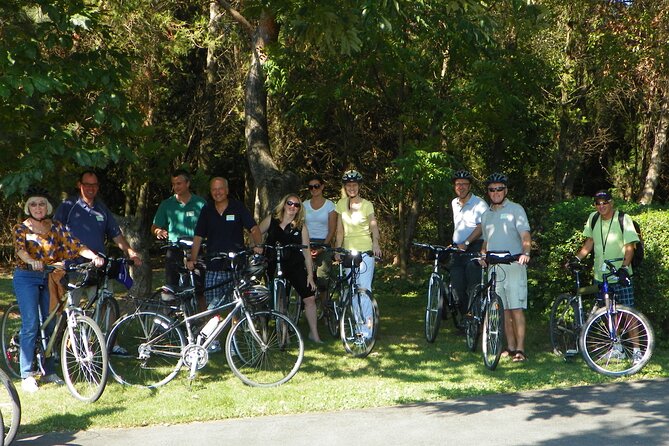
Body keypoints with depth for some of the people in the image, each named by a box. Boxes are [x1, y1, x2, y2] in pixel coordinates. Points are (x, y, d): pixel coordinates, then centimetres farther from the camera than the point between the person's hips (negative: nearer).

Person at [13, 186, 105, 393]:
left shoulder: (56, 227, 6)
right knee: (31, 326, -9)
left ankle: (49, 372, 15)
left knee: (51, 325, 5)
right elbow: (20, 248, -21)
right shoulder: (21, 228, -2)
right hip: (27, 278, -4)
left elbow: (75, 244, -7)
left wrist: (94, 256, -25)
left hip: (50, 278, 4)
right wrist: (31, 260, -43)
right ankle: (27, 375, -2)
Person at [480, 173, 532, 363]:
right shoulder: (486, 215, 18)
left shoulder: (515, 209, 1)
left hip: (513, 267, -5)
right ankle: (510, 346, 14)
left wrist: (525, 253, -27)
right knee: (504, 310, 7)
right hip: (494, 268, 5)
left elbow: (525, 235, -9)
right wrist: (482, 254, 7)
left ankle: (520, 349, -8)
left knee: (516, 308, -9)